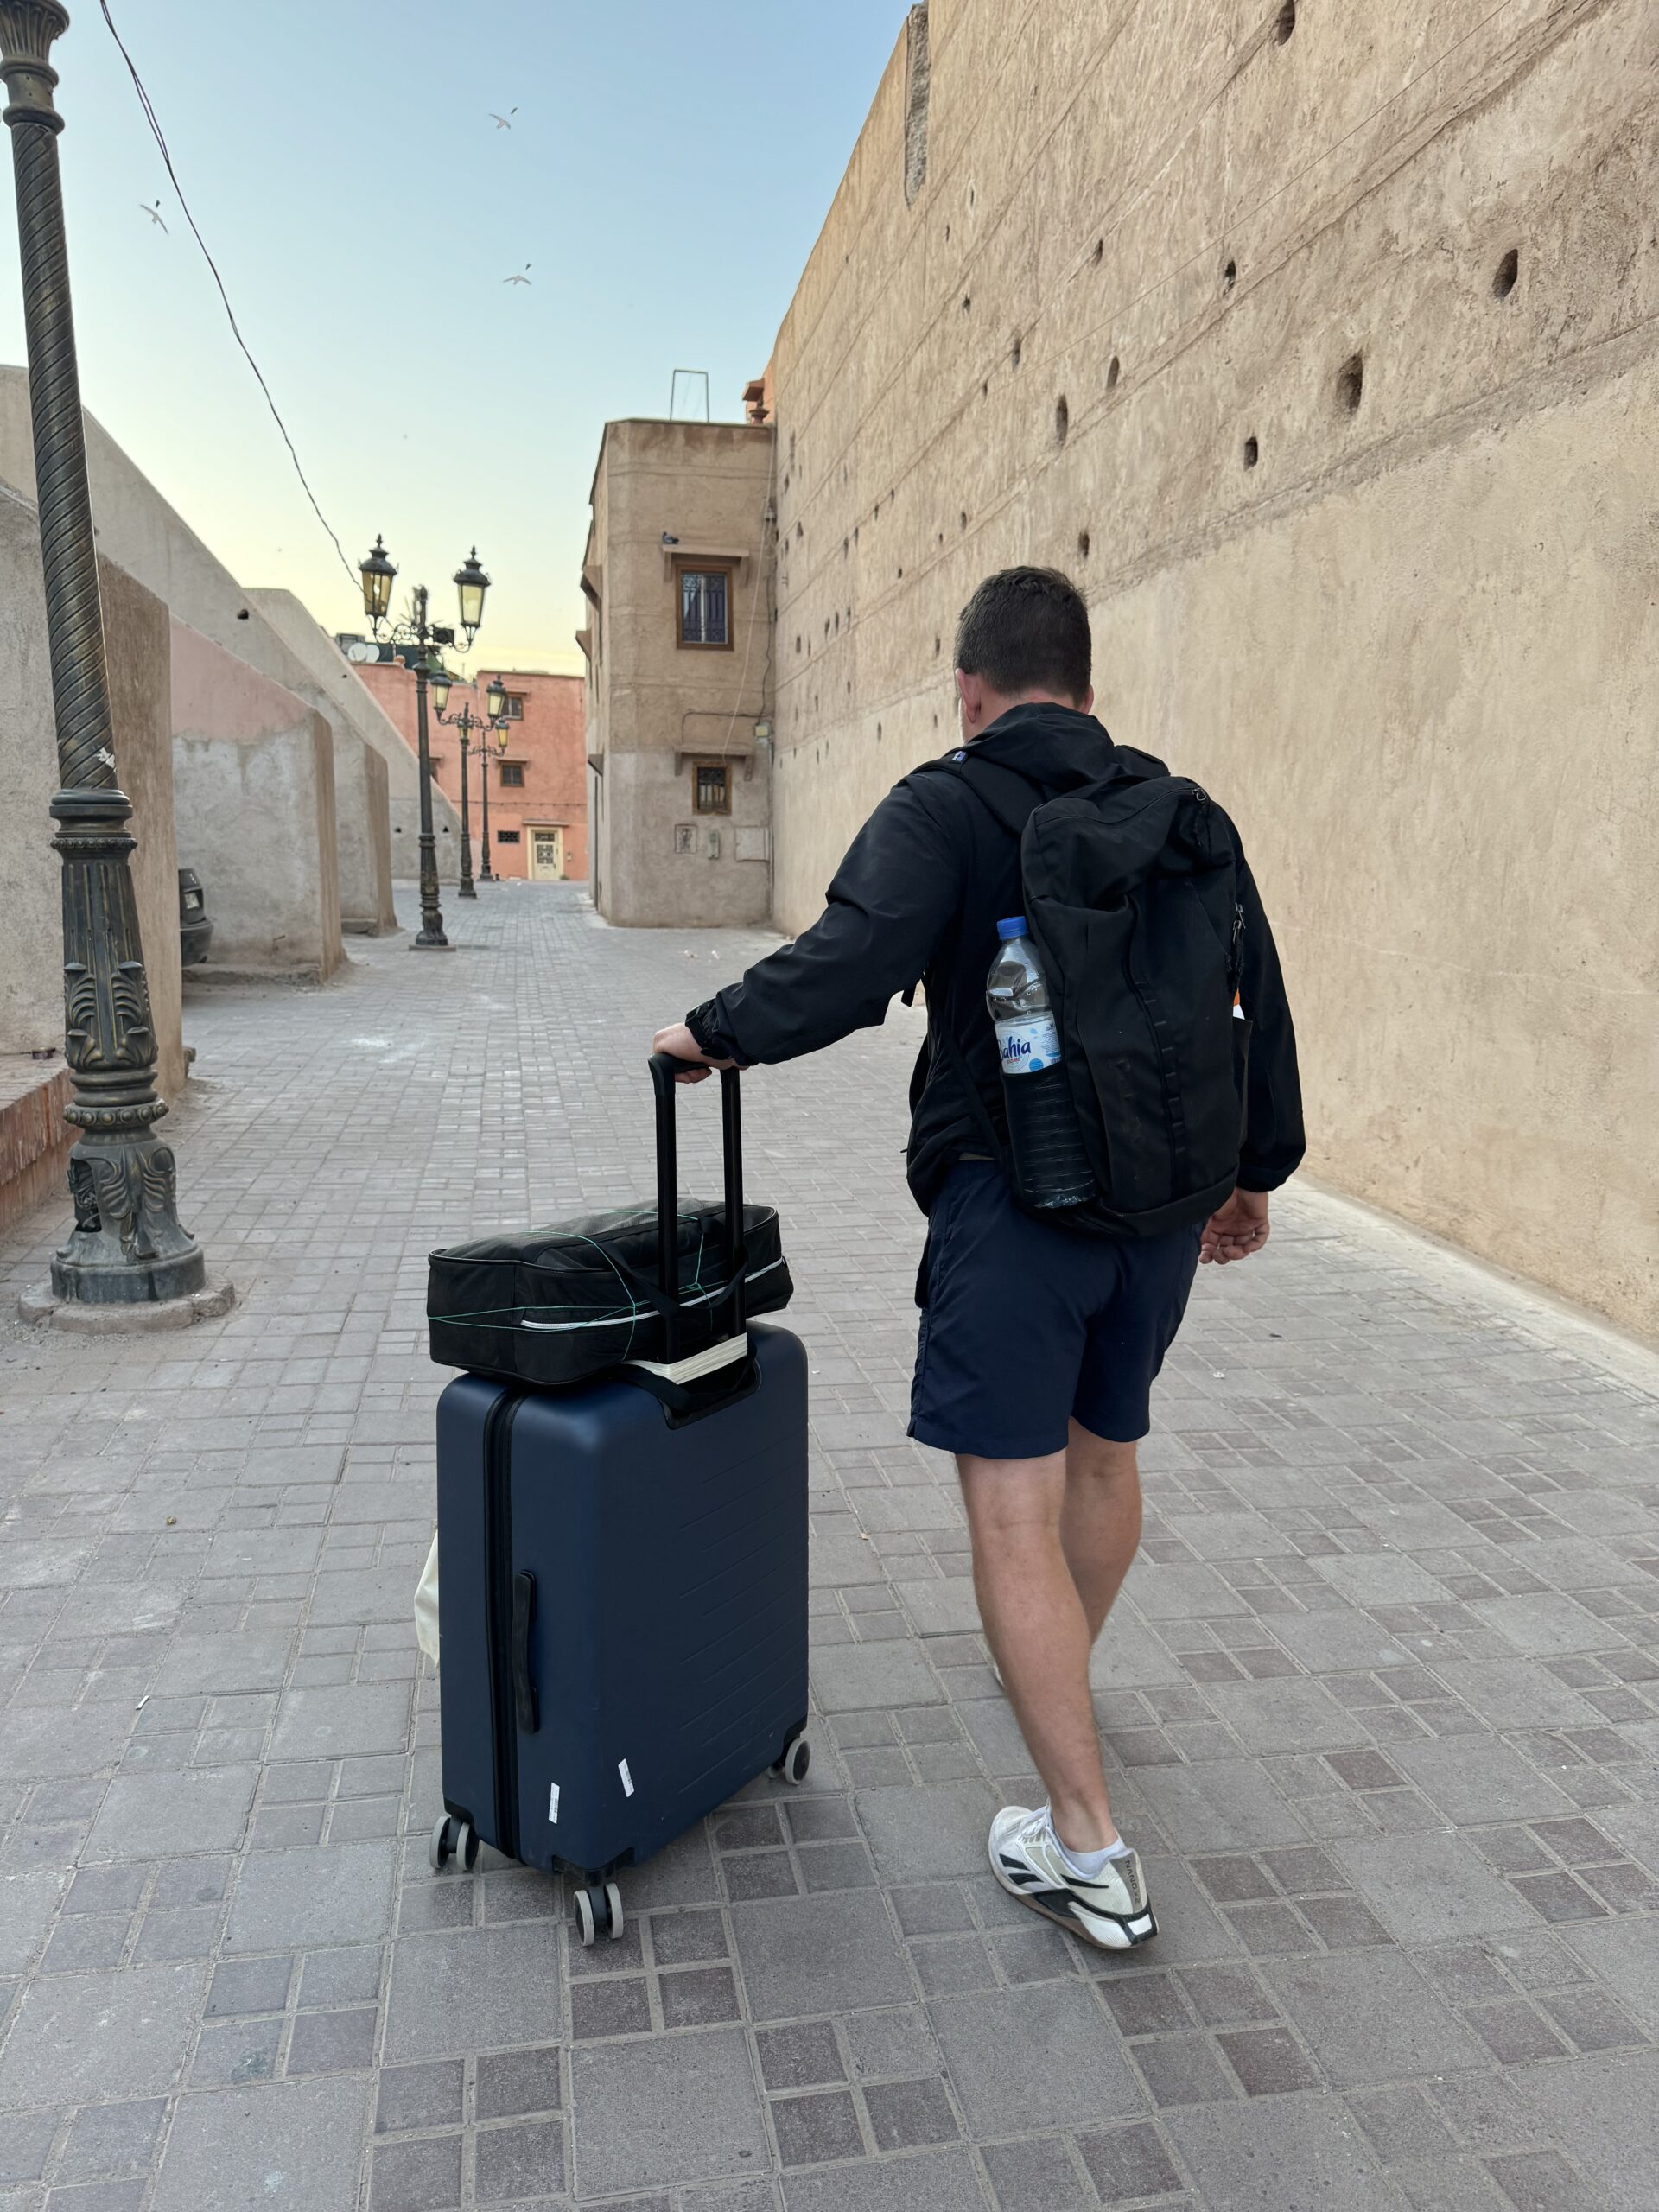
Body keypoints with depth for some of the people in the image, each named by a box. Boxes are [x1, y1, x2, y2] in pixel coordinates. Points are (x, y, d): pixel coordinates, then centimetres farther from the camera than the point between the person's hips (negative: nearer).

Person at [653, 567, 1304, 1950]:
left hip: (1012, 1203, -6)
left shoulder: (944, 809, -8)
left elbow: (850, 964, -23)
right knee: (1105, 1456, 24)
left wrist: (716, 1032, -6)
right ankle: (1065, 1676, 49)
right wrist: (1257, 1170, 24)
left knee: (1015, 1515, 1)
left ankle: (1089, 1851, 8)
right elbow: (1262, 999, 13)